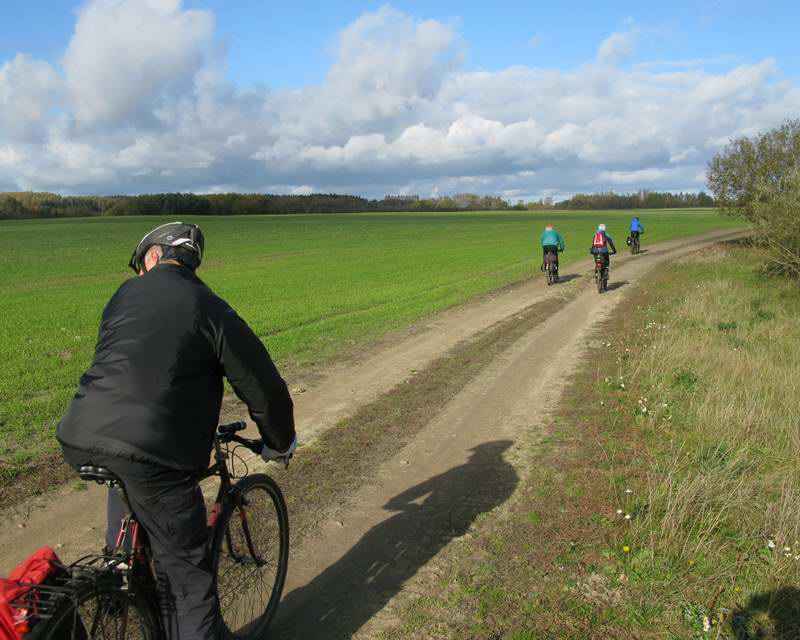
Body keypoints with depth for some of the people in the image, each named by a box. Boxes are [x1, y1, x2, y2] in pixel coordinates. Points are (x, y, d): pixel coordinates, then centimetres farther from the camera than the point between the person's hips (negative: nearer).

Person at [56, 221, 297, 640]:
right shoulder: (209, 308, 0)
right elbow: (262, 385, 2)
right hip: (152, 453, -6)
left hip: (81, 440, 6)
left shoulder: (126, 294, 16)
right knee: (188, 575, 7)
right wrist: (280, 443, 20)